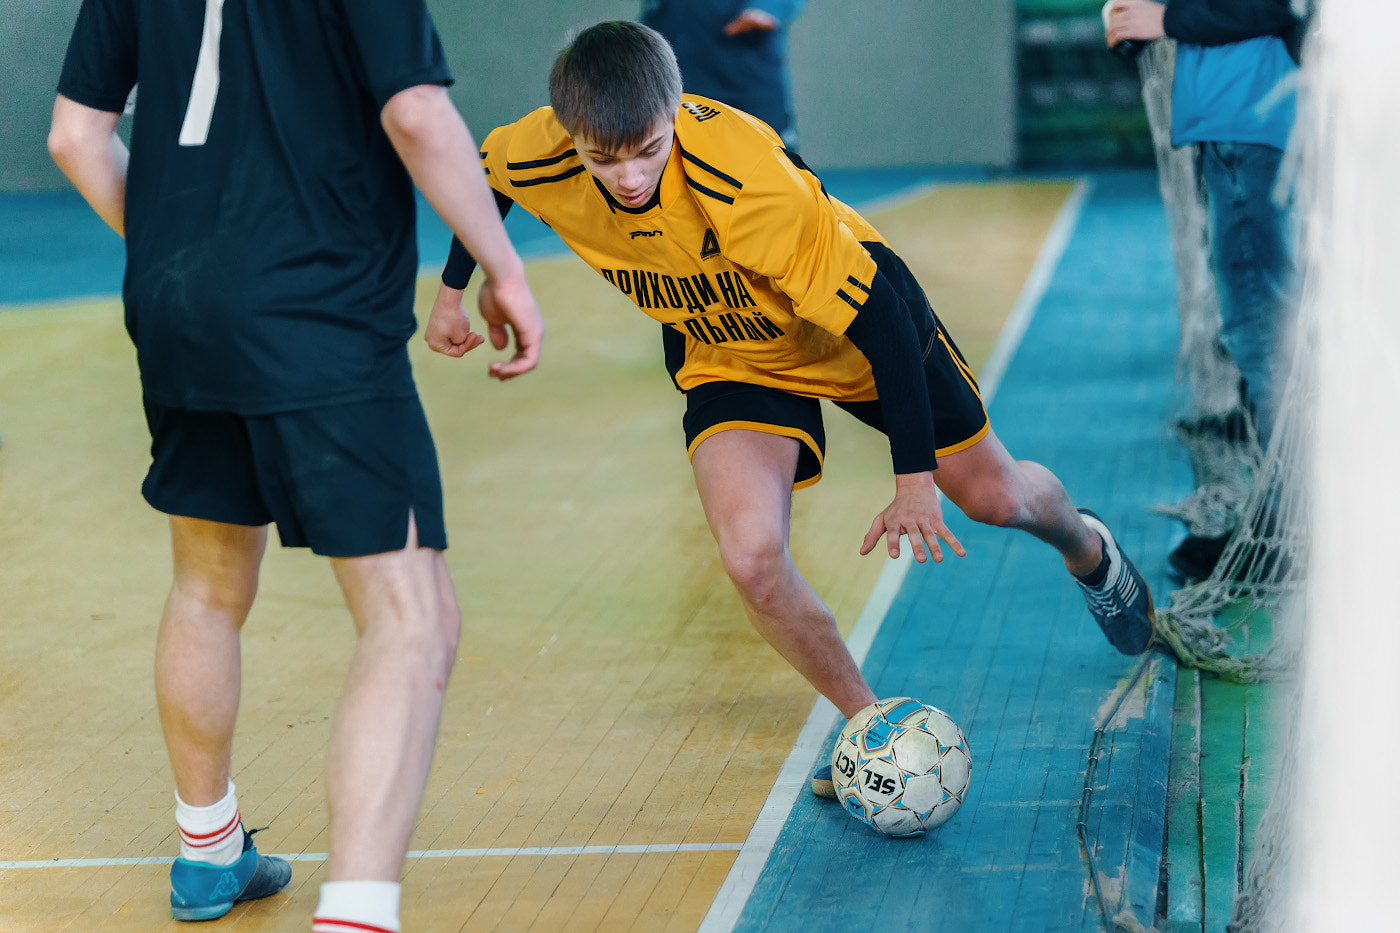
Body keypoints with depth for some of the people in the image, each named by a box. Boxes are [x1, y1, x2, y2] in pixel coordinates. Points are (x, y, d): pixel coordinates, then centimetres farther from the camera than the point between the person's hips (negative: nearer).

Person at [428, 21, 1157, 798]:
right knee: (751, 559, -23)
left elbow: (877, 314, -33)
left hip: (855, 320, -2)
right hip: (727, 358, 2)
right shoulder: (533, 162, -28)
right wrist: (453, 286, 8)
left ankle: (1087, 549, 52)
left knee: (994, 496, 13)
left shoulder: (744, 179, -41)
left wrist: (915, 479, -30)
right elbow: (479, 171, 0)